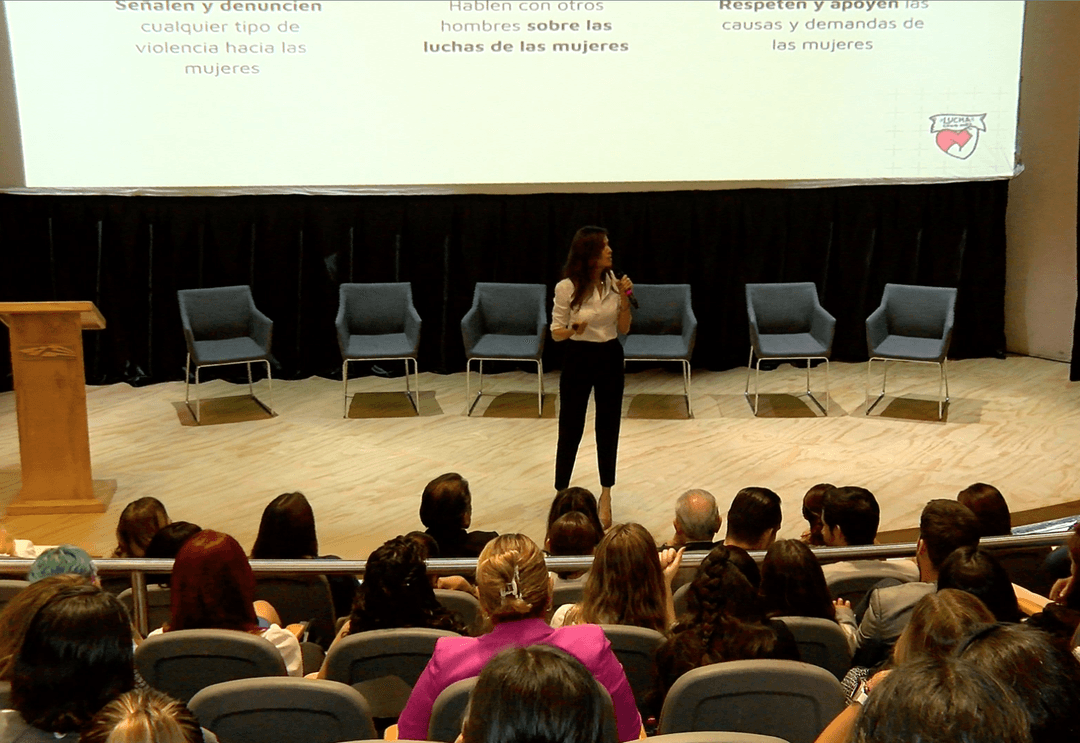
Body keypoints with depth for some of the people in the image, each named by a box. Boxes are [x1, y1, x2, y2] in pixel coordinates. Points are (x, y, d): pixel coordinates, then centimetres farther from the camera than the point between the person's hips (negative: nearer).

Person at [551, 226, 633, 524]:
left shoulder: (613, 282, -3)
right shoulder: (567, 287, -14)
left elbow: (623, 329, 3)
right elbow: (556, 332, -6)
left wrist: (624, 298, -11)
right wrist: (573, 329, -27)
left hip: (610, 358, 3)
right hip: (579, 358, -3)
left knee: (608, 427, 9)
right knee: (570, 427, 4)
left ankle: (606, 498, 21)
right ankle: (561, 494, 20)